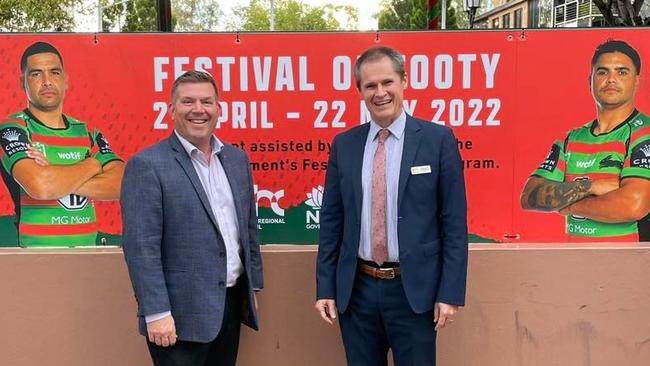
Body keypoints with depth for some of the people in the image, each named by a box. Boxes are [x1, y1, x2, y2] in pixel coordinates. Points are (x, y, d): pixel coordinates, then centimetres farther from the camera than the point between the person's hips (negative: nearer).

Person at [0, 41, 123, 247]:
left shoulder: (88, 133, 10)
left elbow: (121, 184, -4)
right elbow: (41, 187, -18)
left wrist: (58, 179, -12)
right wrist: (91, 165, -4)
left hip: (87, 251, 3)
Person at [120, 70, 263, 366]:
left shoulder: (237, 158, 8)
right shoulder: (147, 165, -11)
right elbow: (141, 246, -15)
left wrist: (253, 285, 14)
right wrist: (156, 312, -18)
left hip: (232, 304, 6)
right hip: (181, 312, -6)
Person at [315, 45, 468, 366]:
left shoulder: (438, 139, -4)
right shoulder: (343, 144, 4)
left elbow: (454, 221, -4)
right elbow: (331, 220, 6)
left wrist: (450, 292, -8)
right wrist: (325, 287, 4)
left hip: (414, 290, -2)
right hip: (356, 289, 3)